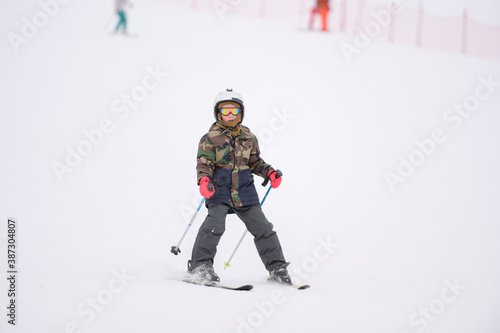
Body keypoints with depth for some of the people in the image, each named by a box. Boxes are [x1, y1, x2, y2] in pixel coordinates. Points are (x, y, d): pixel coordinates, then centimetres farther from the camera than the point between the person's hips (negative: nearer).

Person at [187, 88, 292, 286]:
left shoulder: (249, 137, 13)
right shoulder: (210, 138, -1)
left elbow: (255, 162, 23)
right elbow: (204, 163, -6)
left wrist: (270, 172, 7)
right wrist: (204, 180, -25)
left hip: (244, 191, 4)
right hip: (220, 190, -4)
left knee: (262, 227, 4)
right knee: (214, 224, -25)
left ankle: (277, 267, 16)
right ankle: (200, 266, -18)